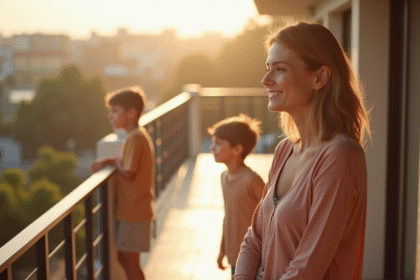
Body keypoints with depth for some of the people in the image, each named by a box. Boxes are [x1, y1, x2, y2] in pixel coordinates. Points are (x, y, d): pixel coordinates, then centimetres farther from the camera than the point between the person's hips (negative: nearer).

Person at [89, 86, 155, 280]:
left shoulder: (134, 138, -19)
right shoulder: (139, 135, 11)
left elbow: (128, 174, -23)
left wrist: (113, 161, -7)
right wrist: (109, 161, 0)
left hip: (133, 211, -10)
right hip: (130, 210, 10)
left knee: (130, 260, 1)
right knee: (124, 258, 19)